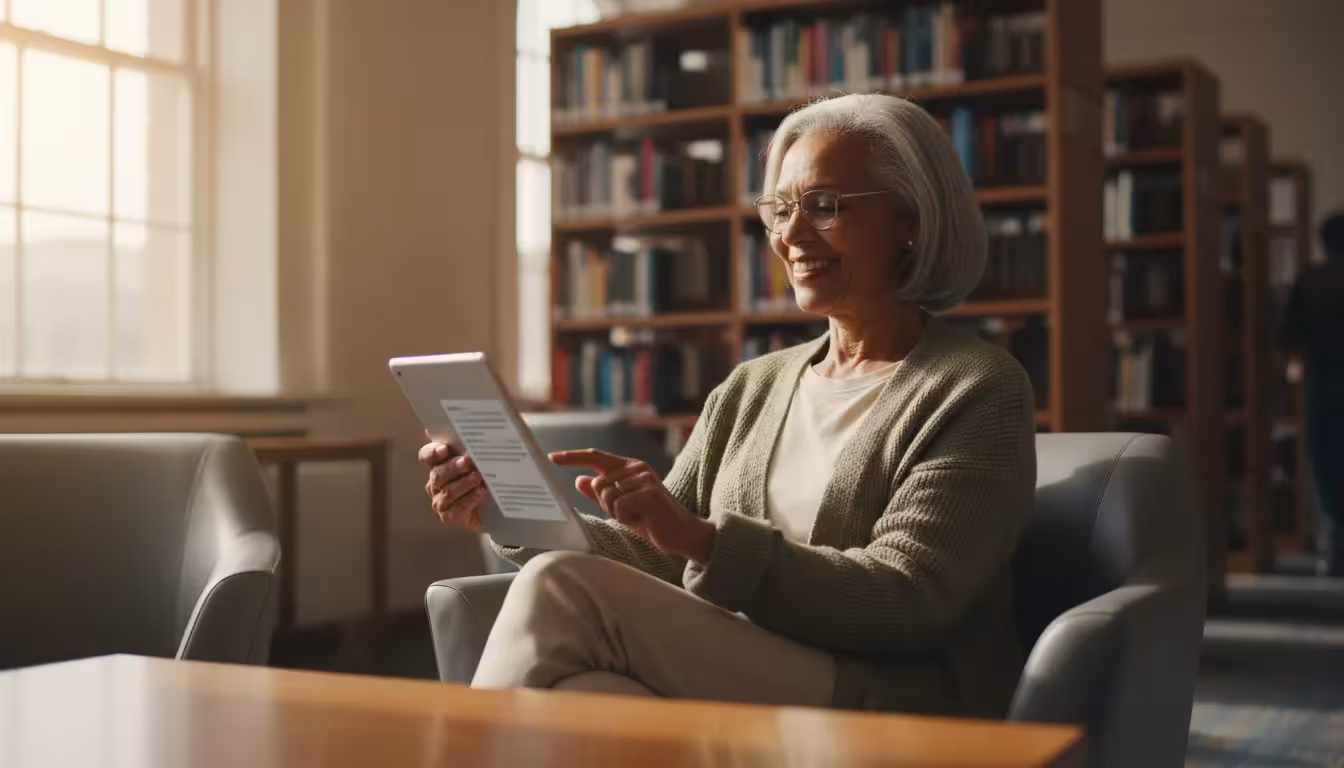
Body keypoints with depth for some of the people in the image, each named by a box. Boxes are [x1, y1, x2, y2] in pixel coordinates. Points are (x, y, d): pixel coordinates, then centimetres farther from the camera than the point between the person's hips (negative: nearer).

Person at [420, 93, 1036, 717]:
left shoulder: (977, 391, -1)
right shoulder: (749, 390, 18)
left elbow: (907, 607, -13)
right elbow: (658, 556, 13)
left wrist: (705, 539, -23)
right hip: (737, 686, 5)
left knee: (561, 590, -22)